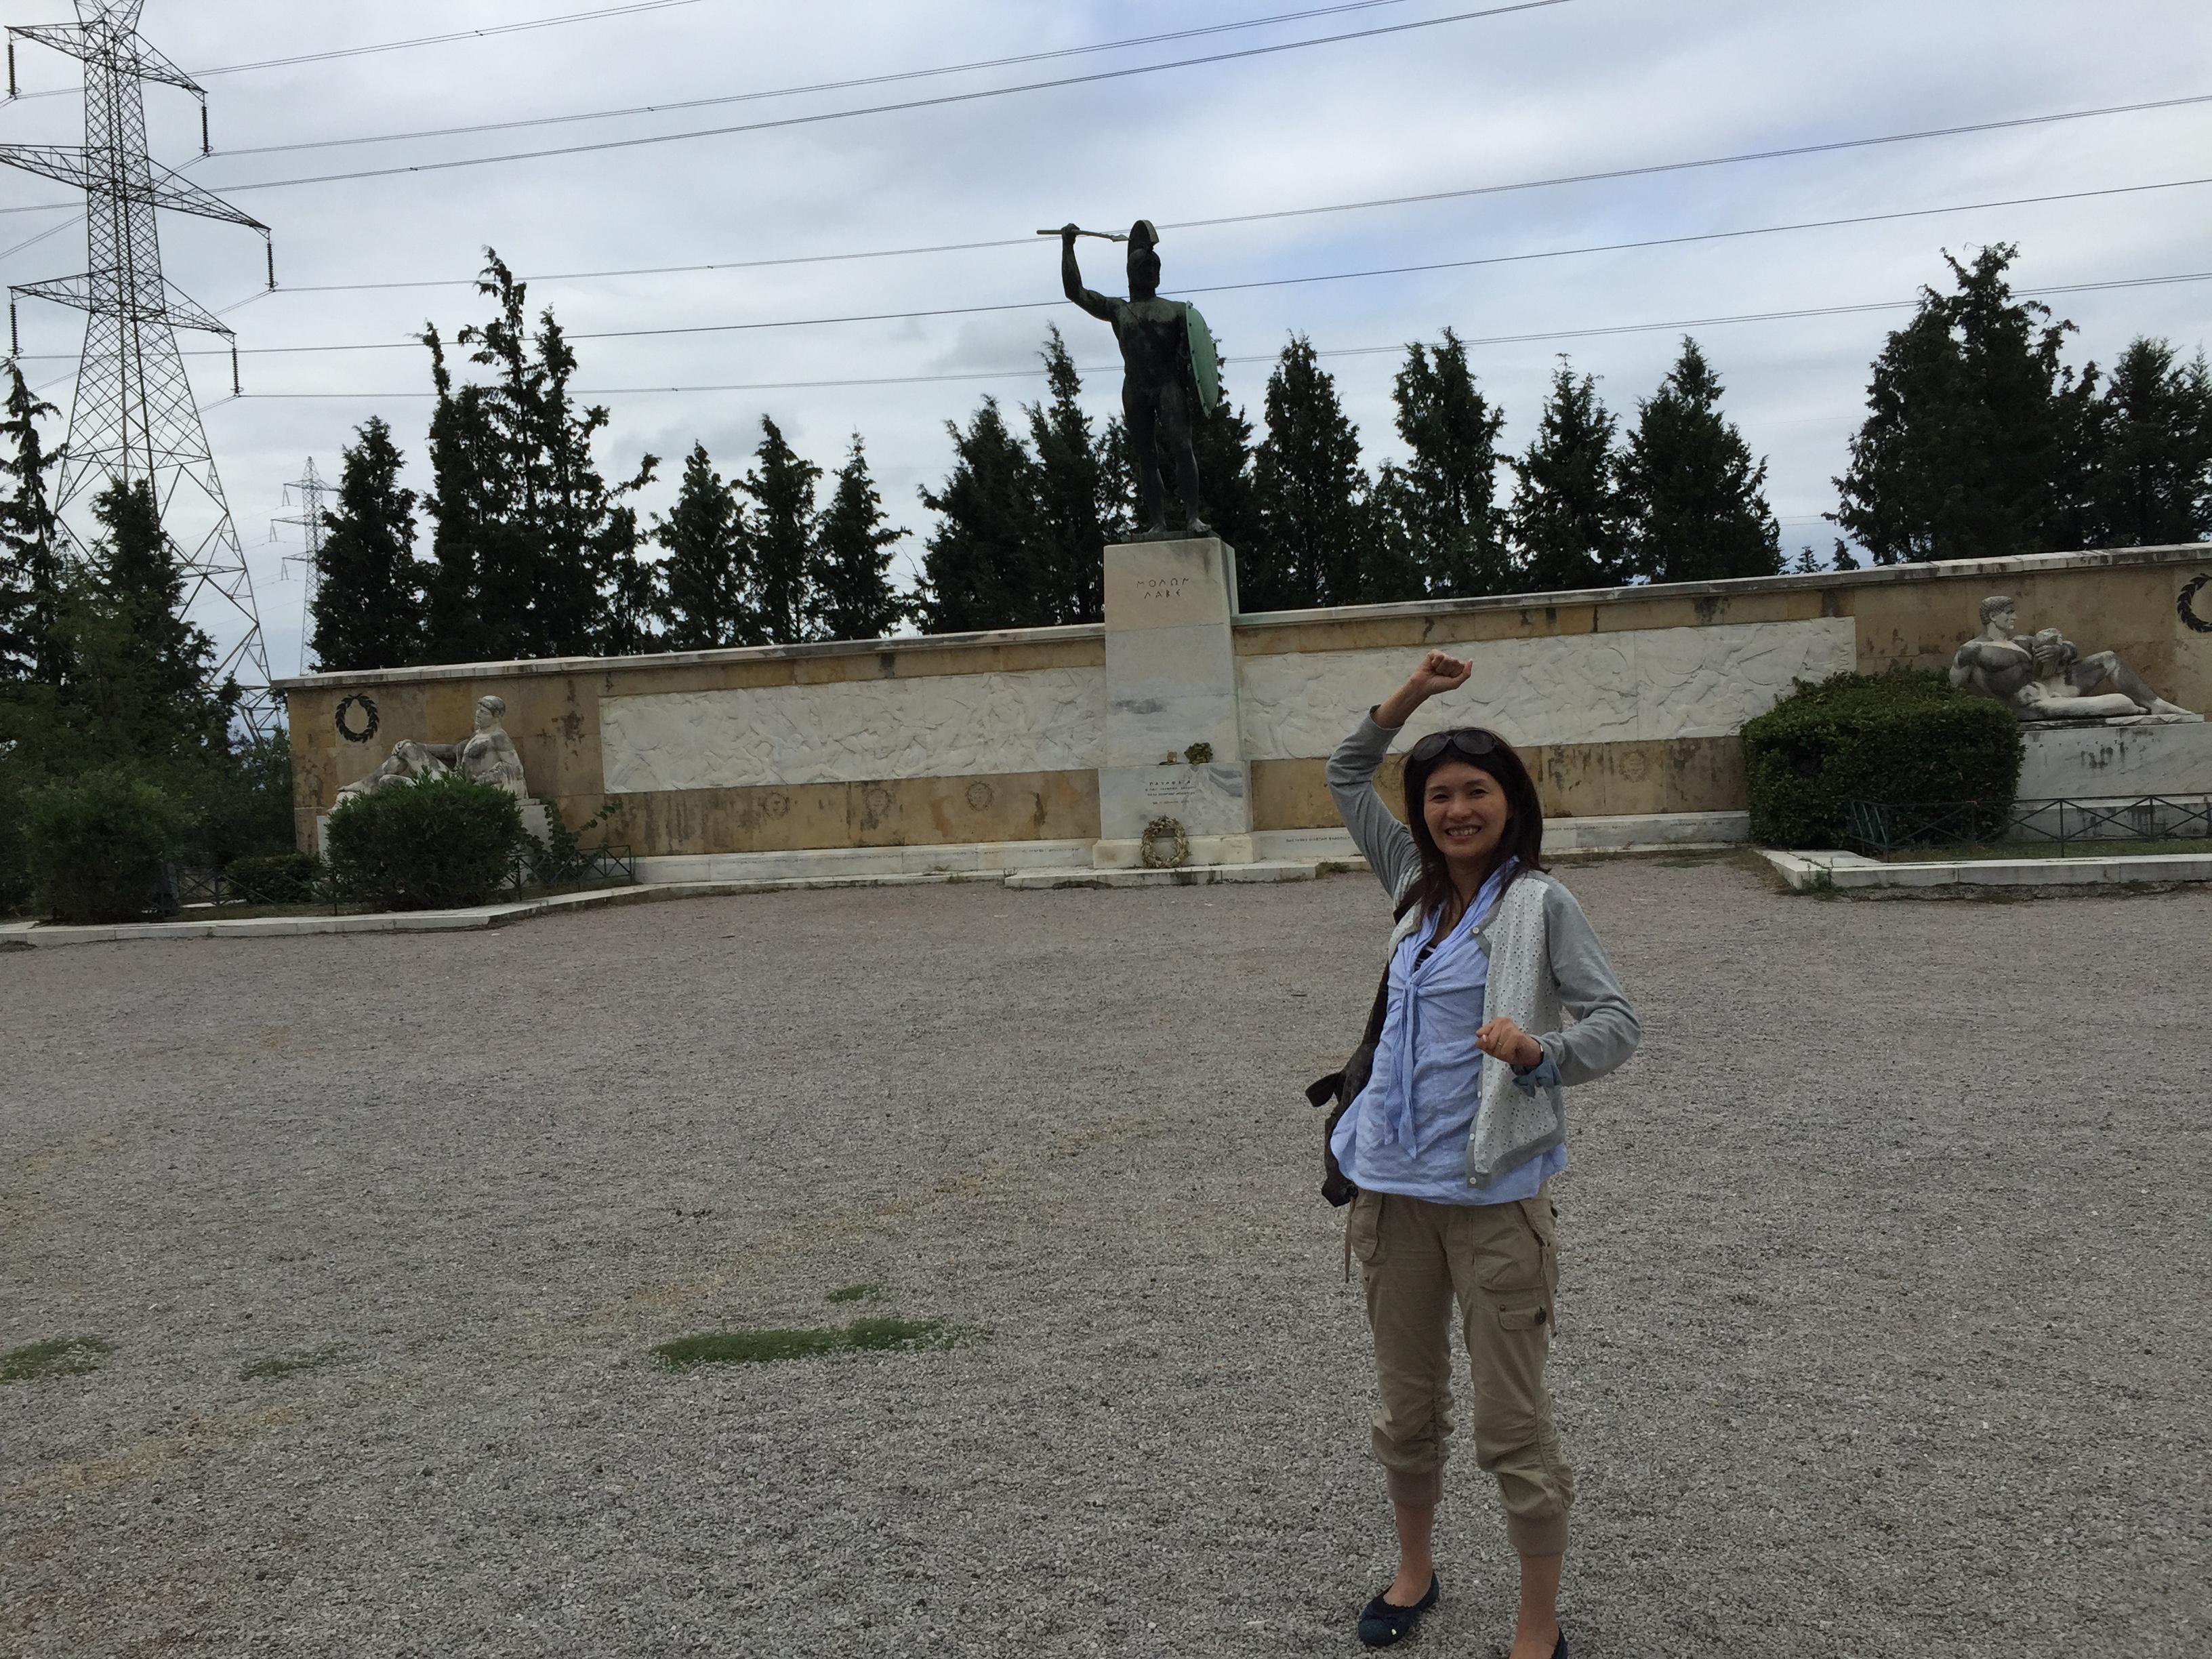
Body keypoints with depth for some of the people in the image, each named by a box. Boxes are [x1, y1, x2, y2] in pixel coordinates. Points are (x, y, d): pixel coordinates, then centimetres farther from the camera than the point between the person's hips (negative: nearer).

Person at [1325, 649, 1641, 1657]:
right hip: (1397, 1188, 6)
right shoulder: (1418, 886, 8)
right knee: (1406, 1412, 19)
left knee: (1512, 1431, 3)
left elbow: (1616, 1022, -10)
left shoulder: (1537, 902, -8)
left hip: (1494, 1196, -5)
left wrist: (1539, 1053, -29)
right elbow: (1345, 777, 21)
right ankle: (1414, 1573, 40)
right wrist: (1411, 695, 12)